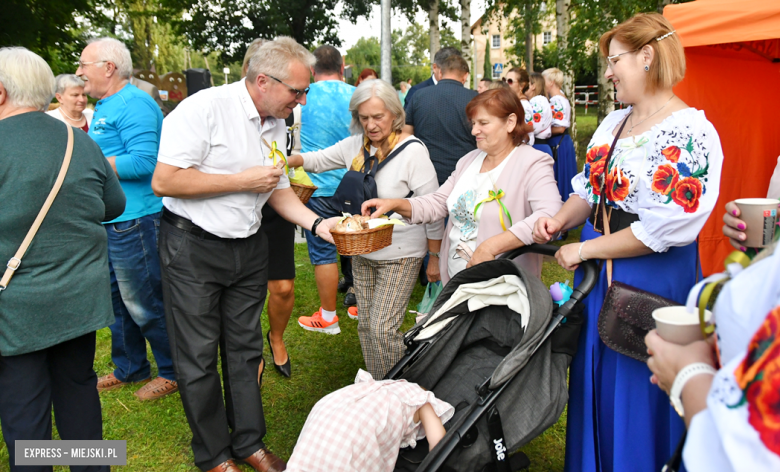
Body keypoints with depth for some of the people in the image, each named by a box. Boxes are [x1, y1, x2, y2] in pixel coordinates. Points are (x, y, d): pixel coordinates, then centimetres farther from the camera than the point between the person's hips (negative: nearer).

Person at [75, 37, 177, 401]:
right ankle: (129, 369, 34)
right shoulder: (105, 107, 17)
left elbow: (144, 161, -25)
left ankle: (173, 372, 17)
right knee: (118, 301, 18)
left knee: (144, 304, 0)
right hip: (108, 222, 10)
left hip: (133, 222, -10)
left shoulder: (134, 105, -14)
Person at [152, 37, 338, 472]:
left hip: (248, 248, 7)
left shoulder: (277, 125, 6)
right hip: (193, 245, -6)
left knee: (245, 349, 14)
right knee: (198, 357, 5)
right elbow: (164, 181, -23)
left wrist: (317, 223, -4)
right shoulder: (206, 107, -18)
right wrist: (243, 180, -19)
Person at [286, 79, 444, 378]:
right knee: (365, 325, 14)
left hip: (400, 255, -6)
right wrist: (291, 160, -8)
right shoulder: (355, 145, 2)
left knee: (383, 328, -10)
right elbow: (319, 160, 14)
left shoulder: (412, 151, -15)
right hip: (363, 252, 7)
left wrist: (435, 260, -10)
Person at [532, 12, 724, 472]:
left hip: (651, 280, -7)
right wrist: (561, 220, -2)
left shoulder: (691, 134, -17)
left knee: (637, 398, 8)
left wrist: (583, 250, -16)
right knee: (593, 385, 19)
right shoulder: (613, 123, 7)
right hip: (597, 276, 8)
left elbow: (663, 229, -22)